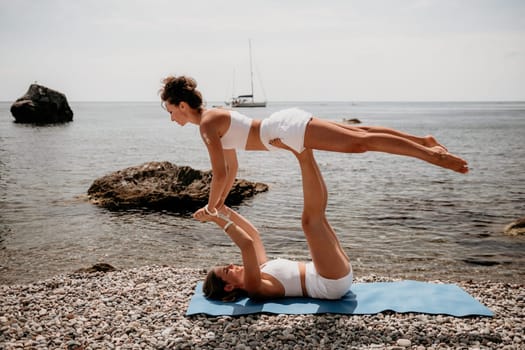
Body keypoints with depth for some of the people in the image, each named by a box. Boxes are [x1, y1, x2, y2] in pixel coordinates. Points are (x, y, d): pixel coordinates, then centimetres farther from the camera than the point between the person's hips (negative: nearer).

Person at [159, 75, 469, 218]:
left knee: (359, 143, -13)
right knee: (359, 134, 10)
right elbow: (232, 167, 27)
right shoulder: (214, 117, 19)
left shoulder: (206, 124, -9)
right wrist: (221, 202, 29)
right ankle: (423, 141, 15)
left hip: (288, 129, -8)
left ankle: (431, 156, -13)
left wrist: (210, 208, 2)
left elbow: (219, 174, -13)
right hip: (287, 123, 8)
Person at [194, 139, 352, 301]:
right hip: (333, 283, -8)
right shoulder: (254, 288, -14)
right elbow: (247, 244, -29)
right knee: (311, 219, -22)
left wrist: (226, 211, 11)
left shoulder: (262, 268, 13)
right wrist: (217, 219, -24)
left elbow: (253, 234, 19)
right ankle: (304, 156, -12)